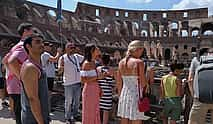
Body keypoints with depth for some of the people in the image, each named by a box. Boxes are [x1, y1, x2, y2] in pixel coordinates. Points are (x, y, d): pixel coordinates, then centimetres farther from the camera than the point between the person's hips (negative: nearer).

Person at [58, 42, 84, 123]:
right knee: (68, 101, 4)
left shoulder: (77, 56, 6)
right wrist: (61, 65, -31)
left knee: (77, 101, 18)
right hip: (69, 83, -6)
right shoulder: (63, 58, -9)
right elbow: (60, 71, -11)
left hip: (78, 82, 6)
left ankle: (75, 115, 35)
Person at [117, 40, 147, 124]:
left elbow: (119, 83, 9)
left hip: (124, 95, 6)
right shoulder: (139, 62, -13)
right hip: (135, 96, -6)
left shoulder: (121, 62, 5)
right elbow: (143, 84, -14)